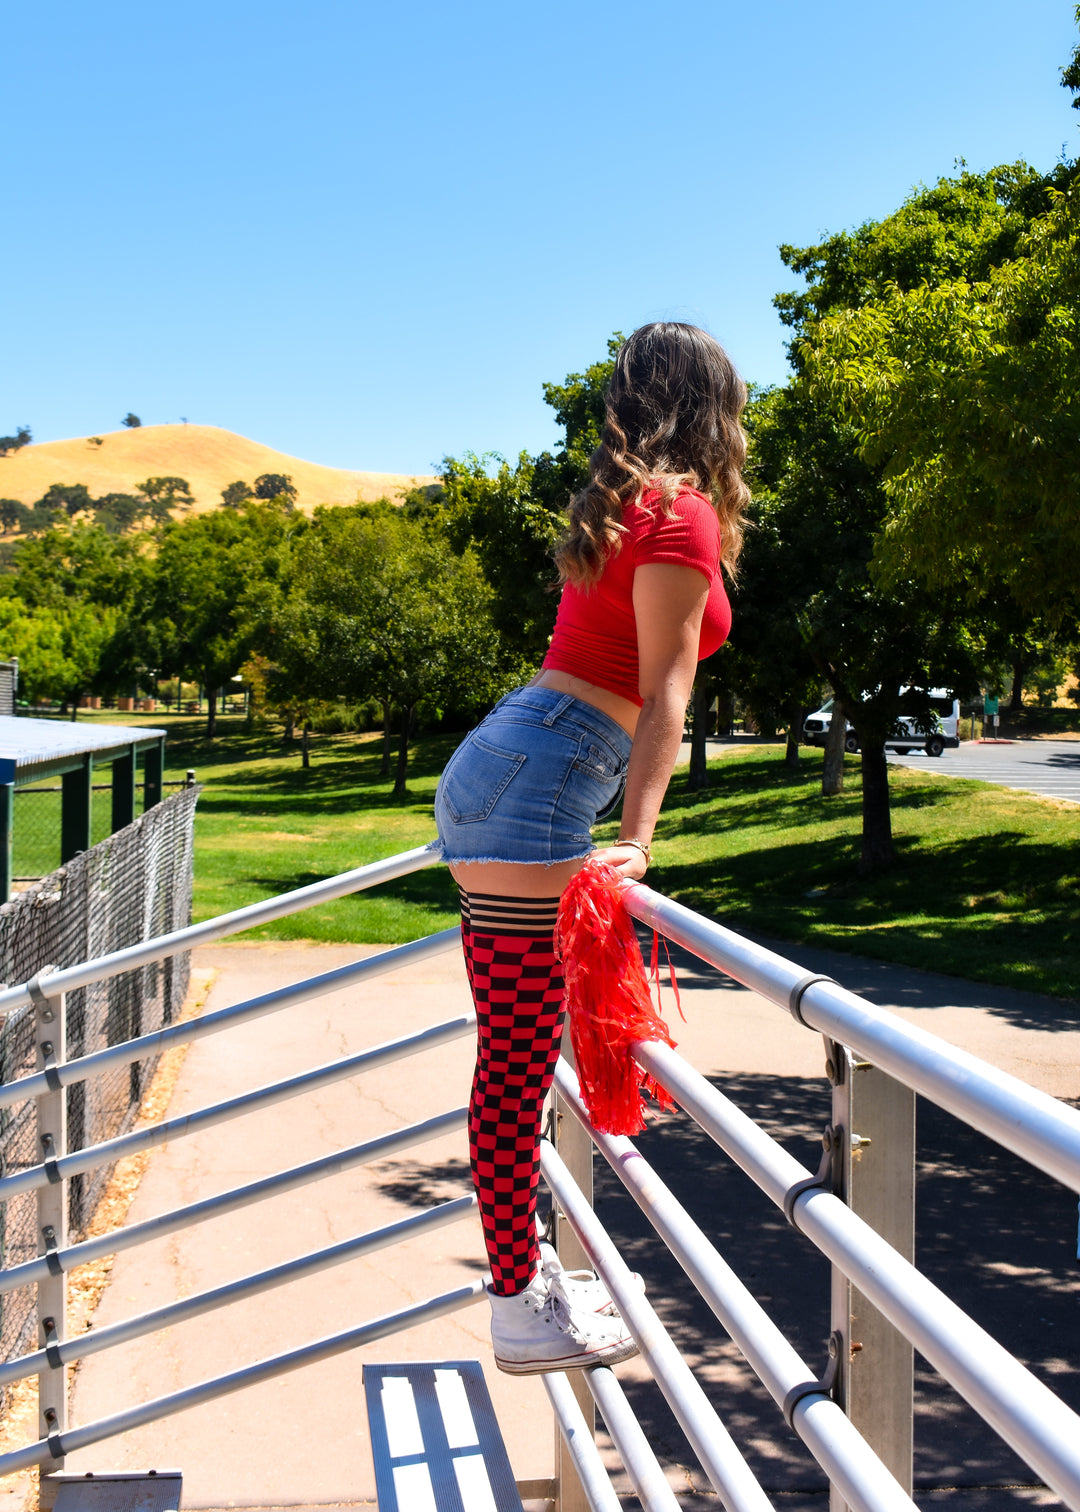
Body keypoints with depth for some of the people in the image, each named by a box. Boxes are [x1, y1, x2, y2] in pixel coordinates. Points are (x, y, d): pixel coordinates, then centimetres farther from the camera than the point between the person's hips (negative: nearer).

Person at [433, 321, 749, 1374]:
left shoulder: (624, 504, 21)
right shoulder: (682, 512, -6)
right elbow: (663, 695, -15)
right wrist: (637, 839, -20)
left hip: (501, 773, 10)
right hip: (535, 787, -10)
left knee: (517, 1054, 15)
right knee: (517, 1060, -4)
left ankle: (524, 1271, 26)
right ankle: (521, 1313, 5)